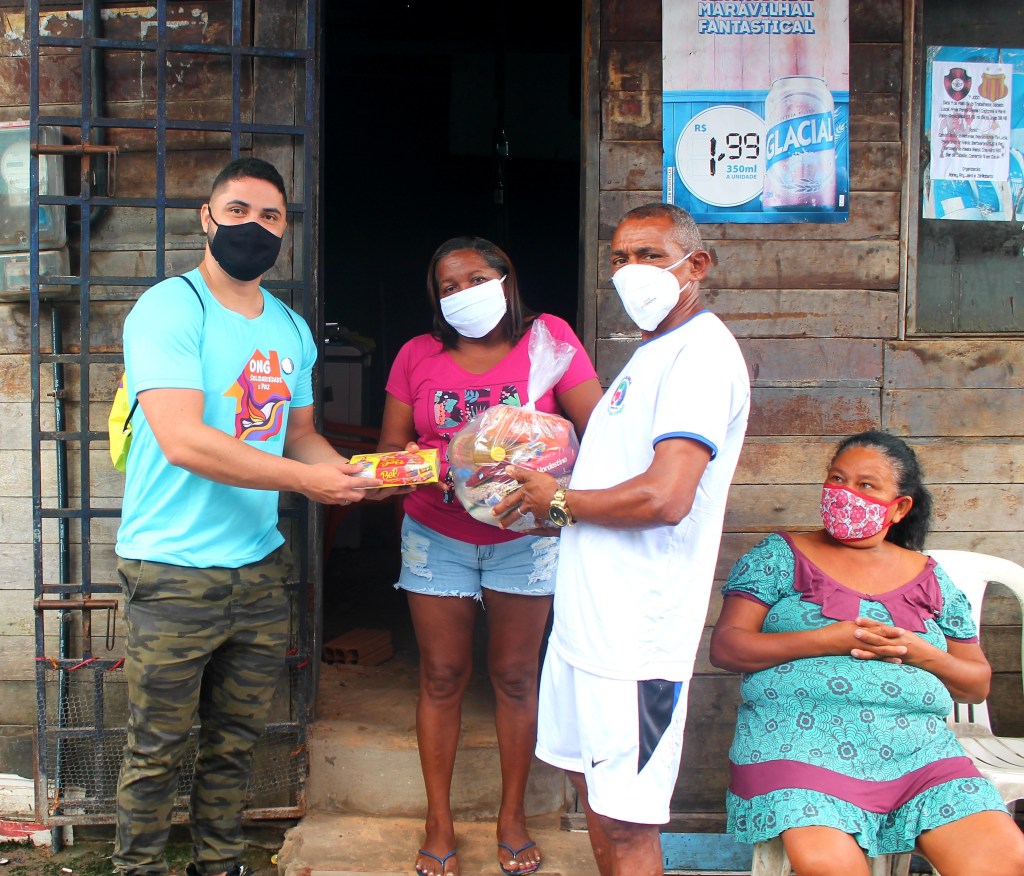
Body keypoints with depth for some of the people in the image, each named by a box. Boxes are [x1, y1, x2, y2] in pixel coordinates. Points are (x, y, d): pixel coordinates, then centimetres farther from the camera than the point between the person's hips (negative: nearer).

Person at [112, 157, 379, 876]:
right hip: (174, 573, -6)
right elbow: (183, 441, -22)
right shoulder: (169, 309, -11)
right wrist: (303, 480, -21)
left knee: (235, 740, 17)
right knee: (158, 748, 6)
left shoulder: (292, 330, 11)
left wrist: (353, 475, -1)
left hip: (262, 567, 6)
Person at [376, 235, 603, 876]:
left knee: (516, 677, 8)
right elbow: (391, 447, 5)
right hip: (437, 538, 2)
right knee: (442, 677, 7)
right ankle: (440, 823, 21)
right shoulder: (418, 355, 2)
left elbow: (599, 431, -9)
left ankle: (513, 816, 25)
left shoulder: (548, 338, -4)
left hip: (525, 539, -1)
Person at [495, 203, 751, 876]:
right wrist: (548, 496, 9)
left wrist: (560, 500, -12)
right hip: (592, 612, 10)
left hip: (637, 629, -10)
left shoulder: (702, 352, -15)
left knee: (625, 820, 0)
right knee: (591, 777, 22)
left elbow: (664, 497, -27)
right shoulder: (653, 352, 17)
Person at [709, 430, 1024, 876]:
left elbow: (977, 683, 20)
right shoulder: (781, 555, 10)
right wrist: (827, 641, -11)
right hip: (802, 738, -3)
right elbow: (725, 646, 0)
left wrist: (923, 654, -2)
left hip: (918, 745, 4)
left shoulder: (929, 577, 19)